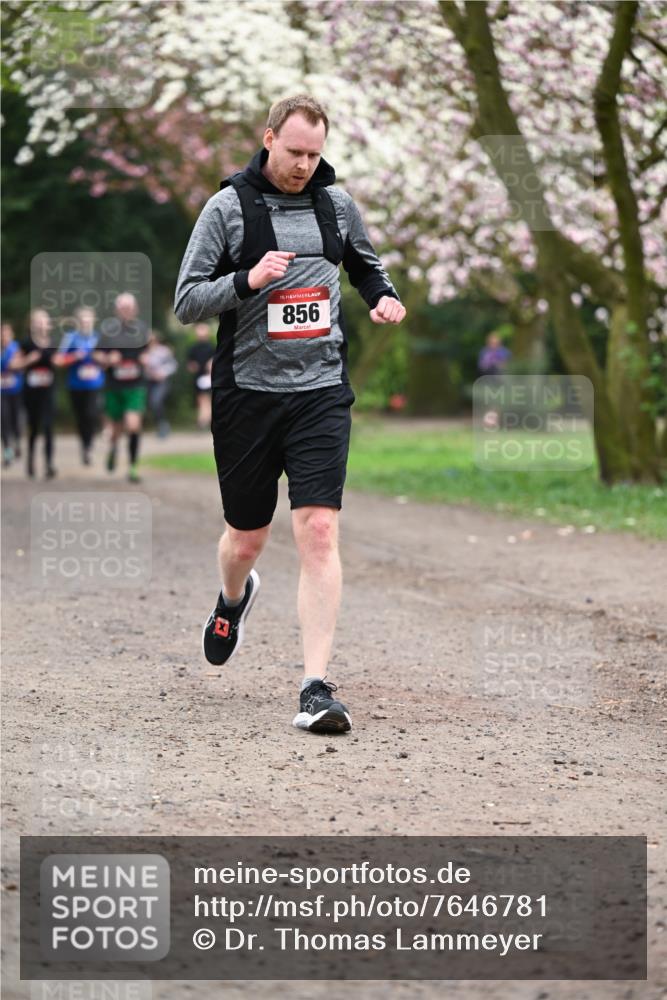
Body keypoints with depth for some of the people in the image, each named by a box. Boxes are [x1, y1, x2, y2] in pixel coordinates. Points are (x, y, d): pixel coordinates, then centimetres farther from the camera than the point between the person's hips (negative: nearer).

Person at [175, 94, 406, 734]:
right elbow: (186, 302, -4)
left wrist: (384, 297, 6)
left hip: (321, 392, 1)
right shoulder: (228, 207, -3)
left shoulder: (336, 204, 7)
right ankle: (233, 598, 50)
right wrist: (248, 280, -20)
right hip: (246, 391, -1)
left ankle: (316, 687, -15)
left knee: (318, 532, -14)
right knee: (247, 537, 12)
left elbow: (365, 265, 27)